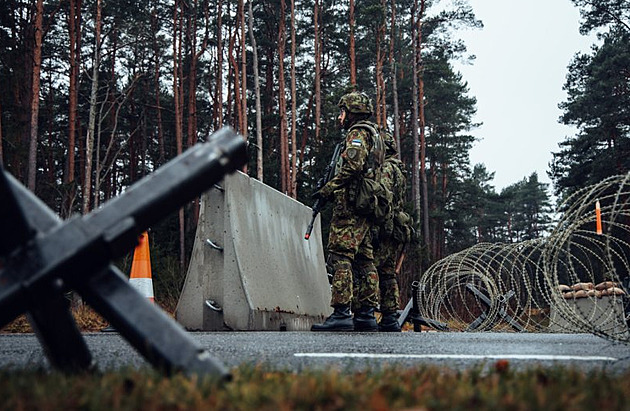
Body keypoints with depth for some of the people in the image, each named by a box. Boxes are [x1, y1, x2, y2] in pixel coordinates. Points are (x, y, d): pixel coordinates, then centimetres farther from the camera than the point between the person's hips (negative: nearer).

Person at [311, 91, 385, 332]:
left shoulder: (358, 133, -6)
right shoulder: (375, 136, 25)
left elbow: (353, 167, -21)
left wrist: (327, 189, -15)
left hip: (350, 205, -10)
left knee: (340, 256, -13)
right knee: (364, 259, 8)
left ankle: (341, 314, -19)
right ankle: (367, 314, 9)